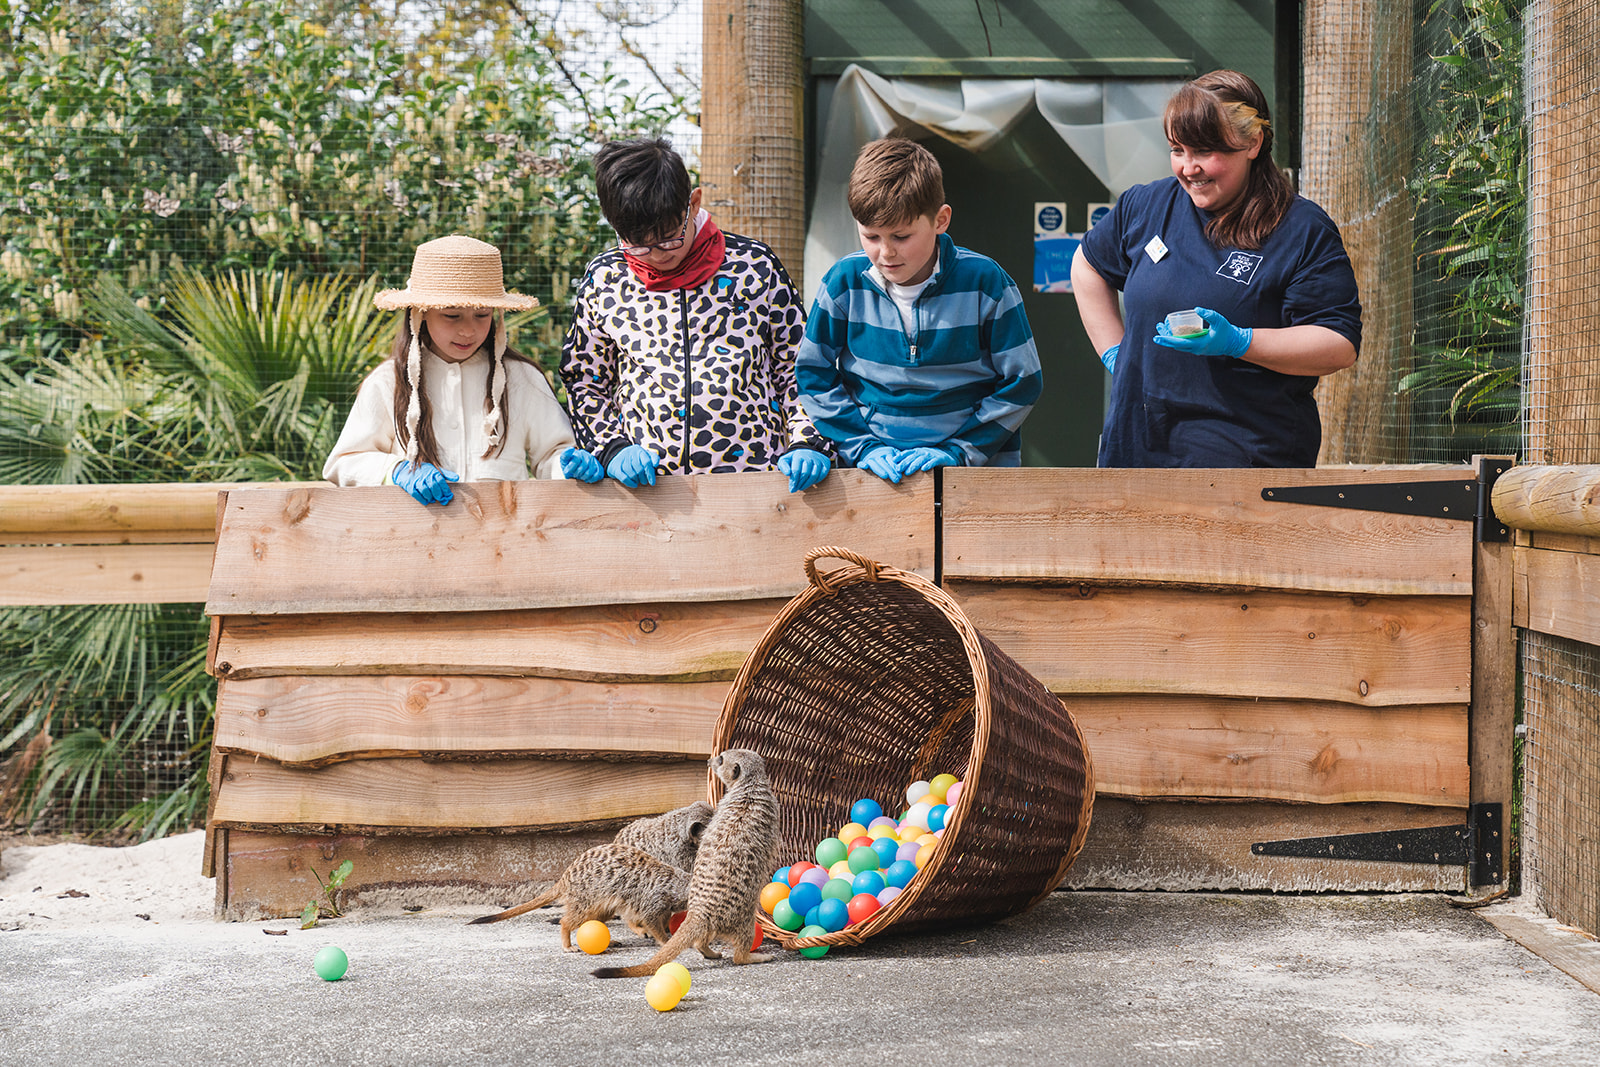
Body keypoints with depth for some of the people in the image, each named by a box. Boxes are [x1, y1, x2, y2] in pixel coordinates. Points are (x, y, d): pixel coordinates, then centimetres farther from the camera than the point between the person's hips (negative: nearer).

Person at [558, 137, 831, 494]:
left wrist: (808, 444, 4)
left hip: (754, 473, -1)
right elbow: (583, 381, 22)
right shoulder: (604, 280, 14)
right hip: (644, 484, 1)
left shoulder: (754, 266, 11)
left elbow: (798, 368, 17)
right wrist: (613, 450, 6)